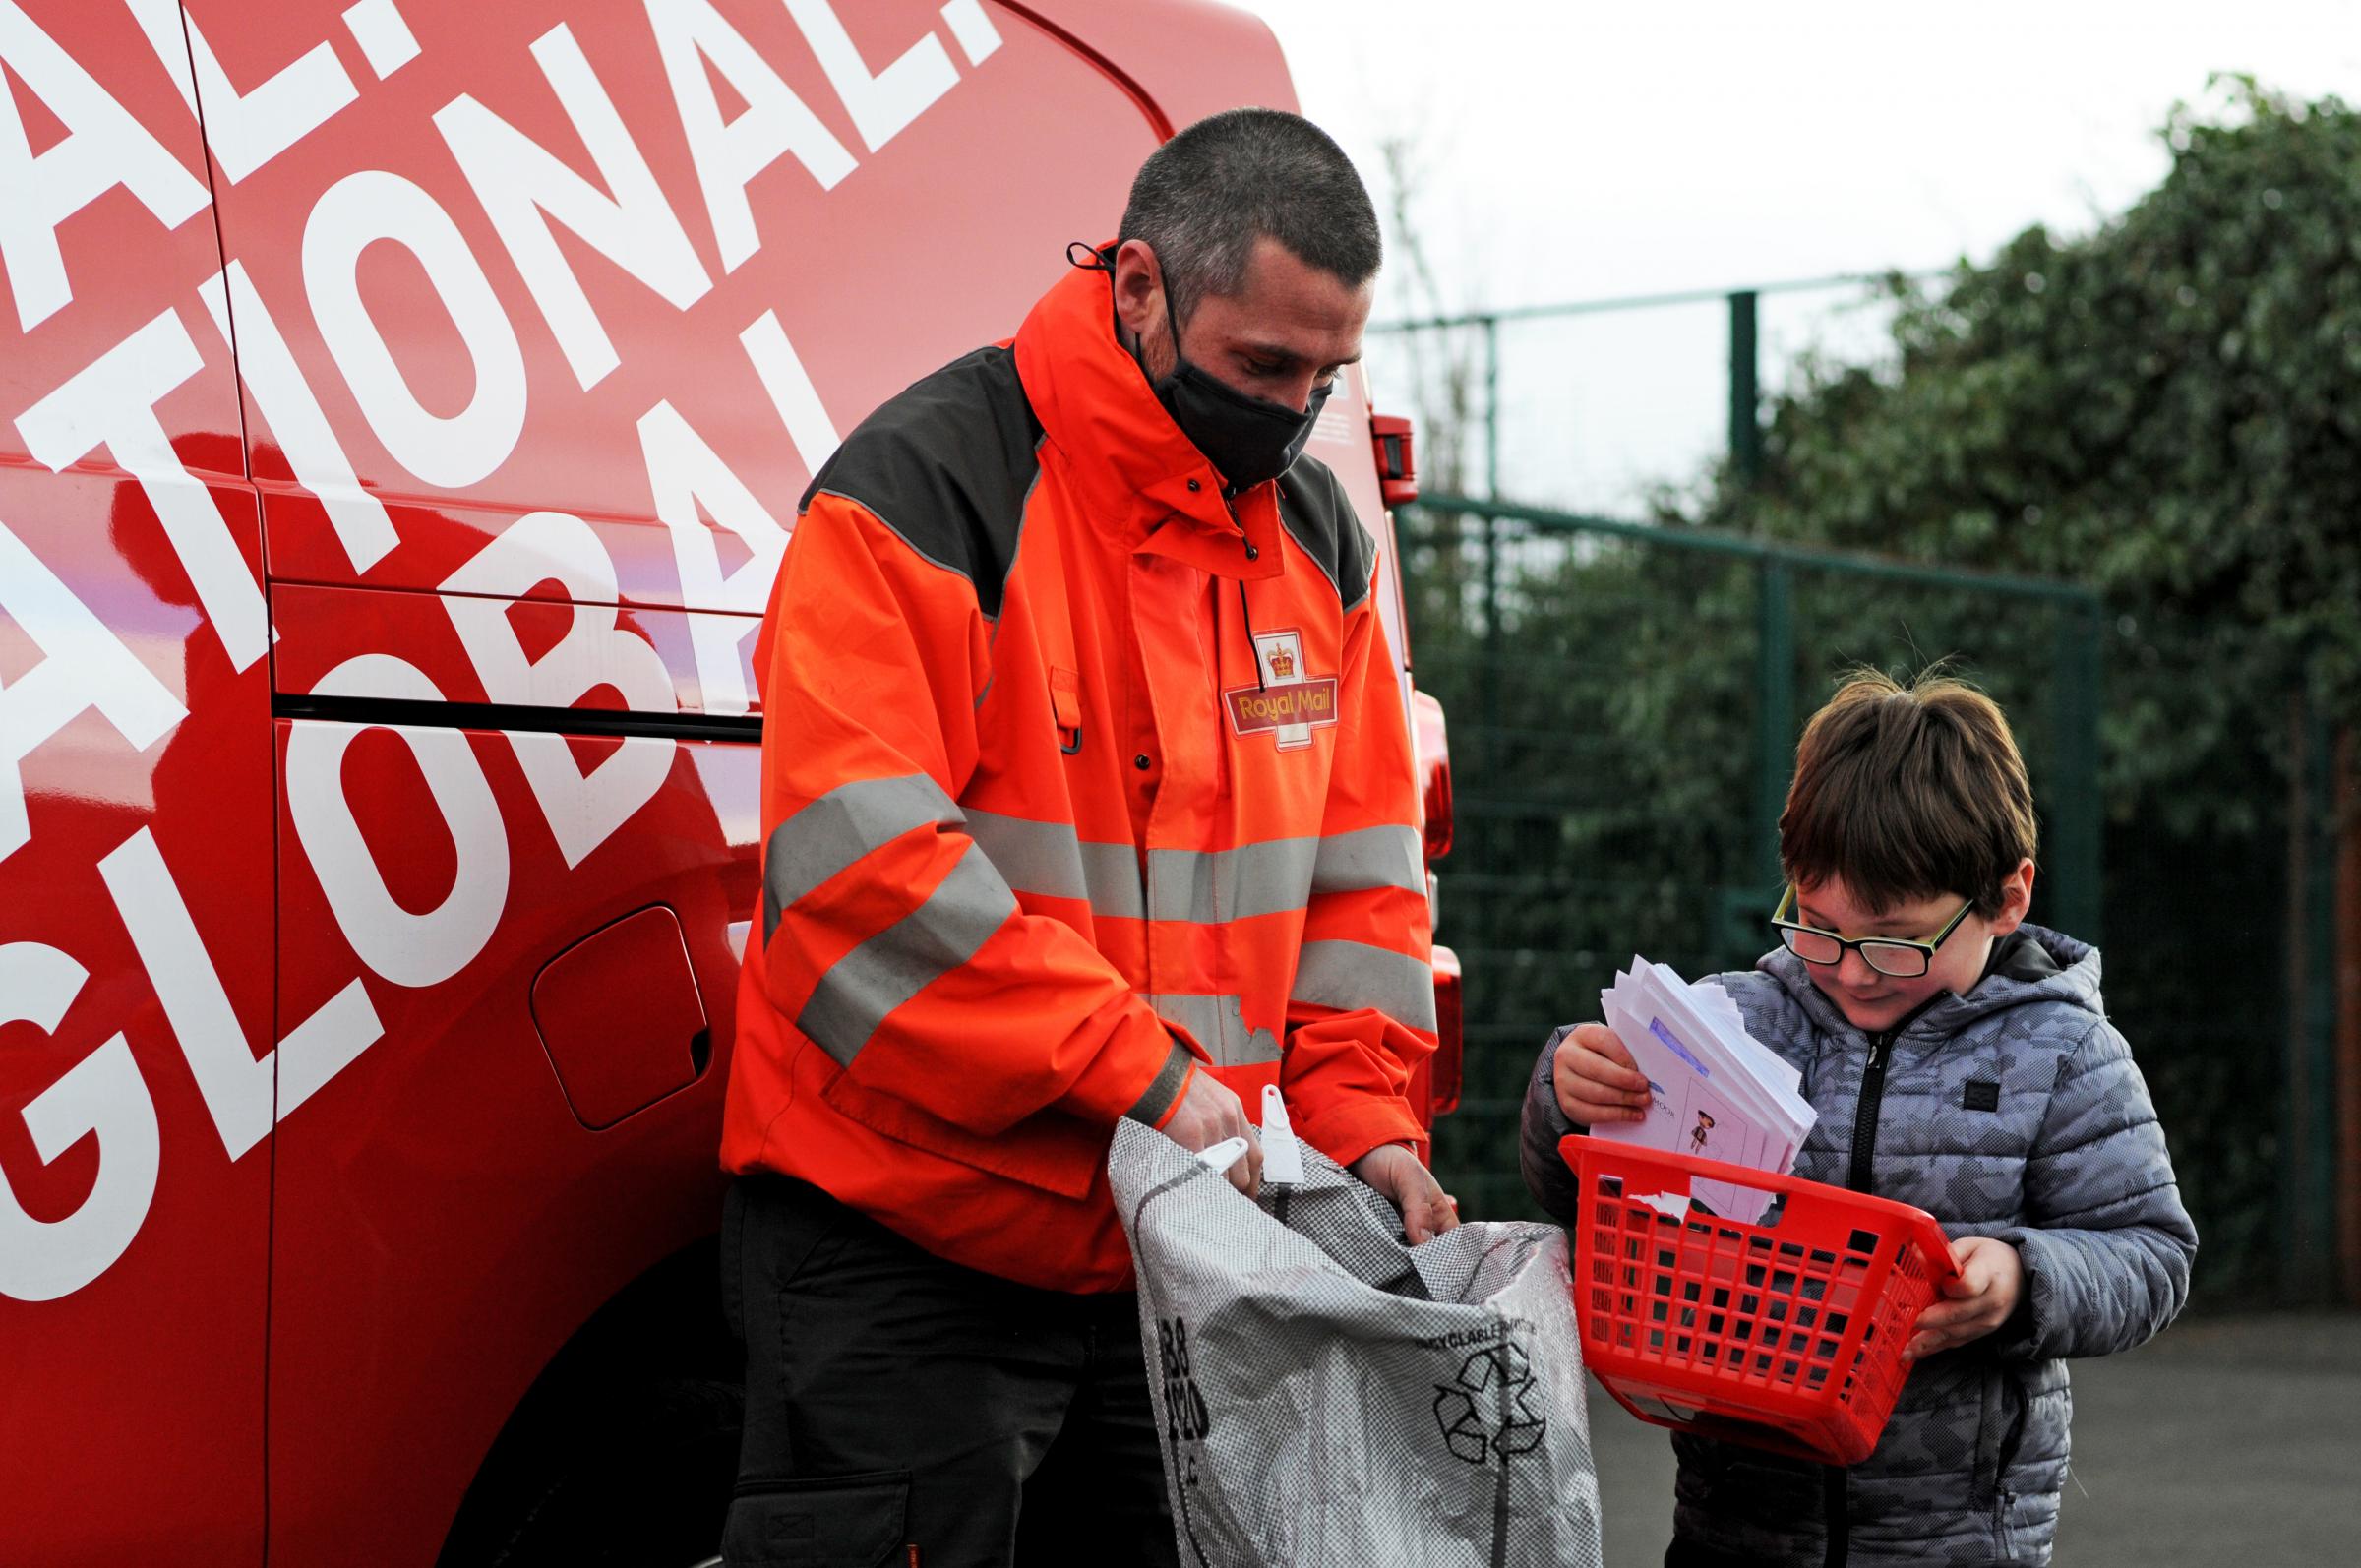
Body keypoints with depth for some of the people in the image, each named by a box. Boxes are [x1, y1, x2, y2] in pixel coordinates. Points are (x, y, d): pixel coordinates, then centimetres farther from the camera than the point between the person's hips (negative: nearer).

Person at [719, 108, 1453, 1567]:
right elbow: (859, 857, -24)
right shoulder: (929, 487, -15)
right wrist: (1141, 1070, -25)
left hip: (1174, 1255, 7)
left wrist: (1360, 1118, -2)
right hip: (902, 1248, -6)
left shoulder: (1315, 534, 8)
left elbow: (1357, 865, 13)